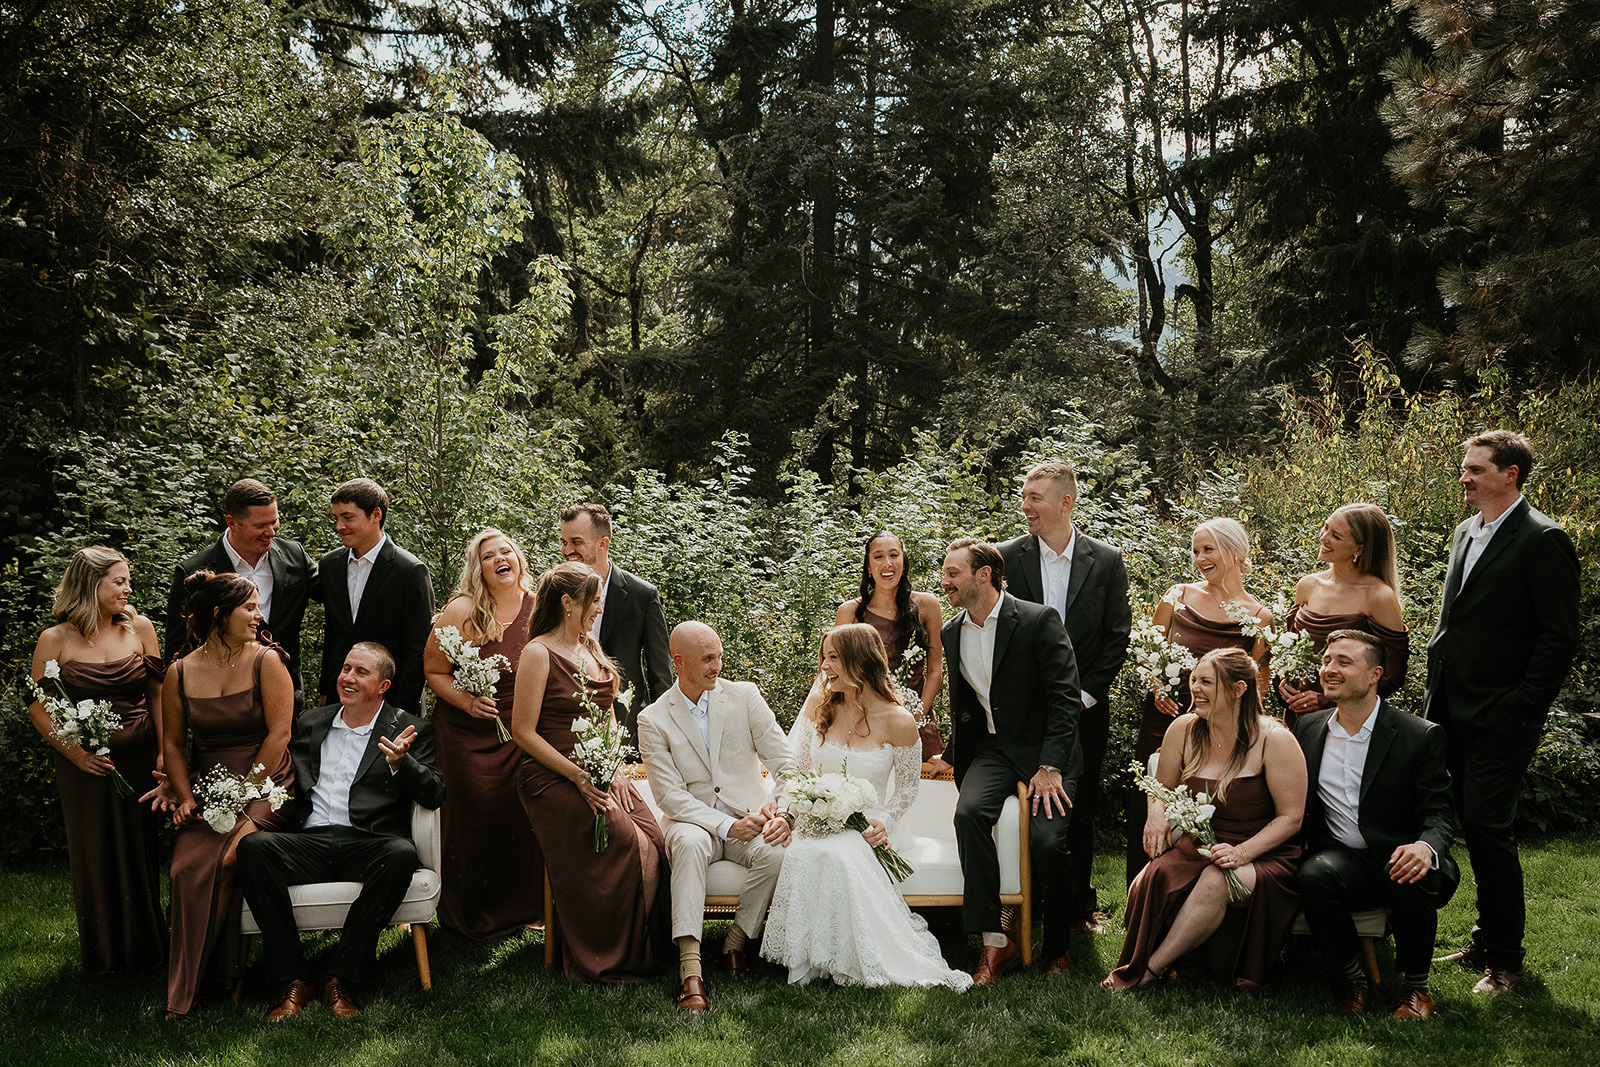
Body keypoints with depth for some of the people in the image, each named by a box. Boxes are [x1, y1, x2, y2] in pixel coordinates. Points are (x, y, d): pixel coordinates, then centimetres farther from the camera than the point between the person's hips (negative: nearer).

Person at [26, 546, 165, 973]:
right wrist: (73, 751, -12)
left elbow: (157, 694, 3)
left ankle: (143, 948, 29)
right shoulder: (55, 640, -7)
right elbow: (38, 707, -1)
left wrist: (166, 753, -4)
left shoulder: (140, 628, 0)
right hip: (86, 764, -2)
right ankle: (102, 952, 27)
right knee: (94, 857, 8)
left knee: (139, 853, 11)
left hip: (139, 759, 2)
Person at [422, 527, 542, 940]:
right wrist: (466, 701, -20)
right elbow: (434, 671, -5)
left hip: (522, 731, 3)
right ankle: (473, 914, 20)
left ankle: (519, 907, 22)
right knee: (476, 817, 0)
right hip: (468, 732, -3)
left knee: (523, 814, 2)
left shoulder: (538, 609, 0)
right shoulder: (462, 612, -11)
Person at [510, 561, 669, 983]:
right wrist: (579, 777, -16)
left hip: (604, 777, 7)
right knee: (625, 846, -21)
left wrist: (615, 768, 5)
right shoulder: (539, 653, -8)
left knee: (655, 844, -13)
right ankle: (604, 960, -3)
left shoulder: (591, 649, 16)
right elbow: (524, 732, -11)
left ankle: (643, 952, 1)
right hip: (555, 778, -7)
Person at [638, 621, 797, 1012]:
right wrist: (726, 826, -21)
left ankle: (735, 942, -8)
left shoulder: (744, 695, 1)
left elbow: (787, 764, -2)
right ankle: (690, 968, -40)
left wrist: (782, 812, -20)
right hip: (693, 821, -1)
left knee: (775, 852, -31)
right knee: (690, 843, -36)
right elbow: (670, 795, -9)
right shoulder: (653, 719, -3)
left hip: (748, 817, 1)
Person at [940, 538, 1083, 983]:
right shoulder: (952, 632, 9)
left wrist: (1050, 766, -17)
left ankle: (1057, 949, 4)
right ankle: (994, 942, -20)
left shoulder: (1039, 621, -9)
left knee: (1048, 842, -22)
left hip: (1044, 748, -4)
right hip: (991, 750, 4)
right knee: (969, 813, -26)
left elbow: (1066, 695, -12)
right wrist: (954, 757, 9)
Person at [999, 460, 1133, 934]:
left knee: (1080, 811, 10)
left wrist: (1085, 693, -6)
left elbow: (1117, 636, 1)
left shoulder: (1107, 561, -1)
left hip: (1084, 709, 0)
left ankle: (1079, 903, 24)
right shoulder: (1007, 557, -2)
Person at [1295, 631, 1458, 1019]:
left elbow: (1439, 814, -8)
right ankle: (1352, 978, -8)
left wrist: (1426, 847, -31)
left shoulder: (1421, 736, -4)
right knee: (1314, 876, -32)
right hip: (1341, 860, 2)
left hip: (1398, 860, -2)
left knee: (1411, 879, -36)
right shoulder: (1308, 728, 9)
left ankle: (1416, 986, -9)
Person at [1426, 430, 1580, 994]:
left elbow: (1559, 637, -13)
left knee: (1489, 830, -5)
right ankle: (1488, 941, 26)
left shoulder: (1543, 540, -10)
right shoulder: (1465, 533, 15)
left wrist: (1521, 710, -15)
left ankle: (1505, 960, 8)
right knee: (1474, 826, 13)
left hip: (1500, 717, -7)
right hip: (1455, 711, 8)